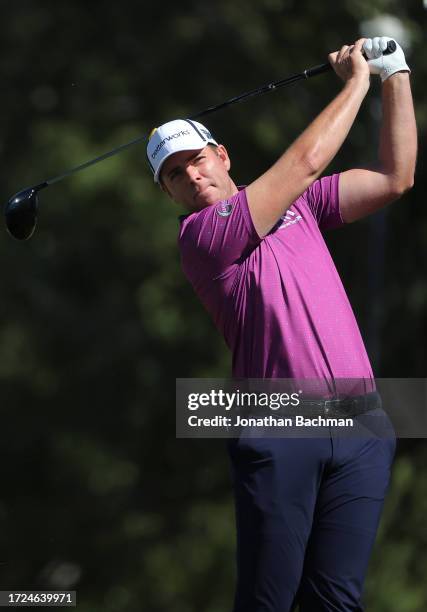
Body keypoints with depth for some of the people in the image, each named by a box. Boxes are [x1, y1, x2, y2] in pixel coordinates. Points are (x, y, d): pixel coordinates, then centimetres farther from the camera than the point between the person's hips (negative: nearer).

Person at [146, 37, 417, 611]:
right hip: (280, 432, -4)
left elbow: (394, 177, 15)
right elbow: (307, 160, -6)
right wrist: (357, 80, 5)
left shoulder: (297, 201, 18)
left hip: (362, 429, 5)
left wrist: (396, 77, 9)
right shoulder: (199, 235, -2)